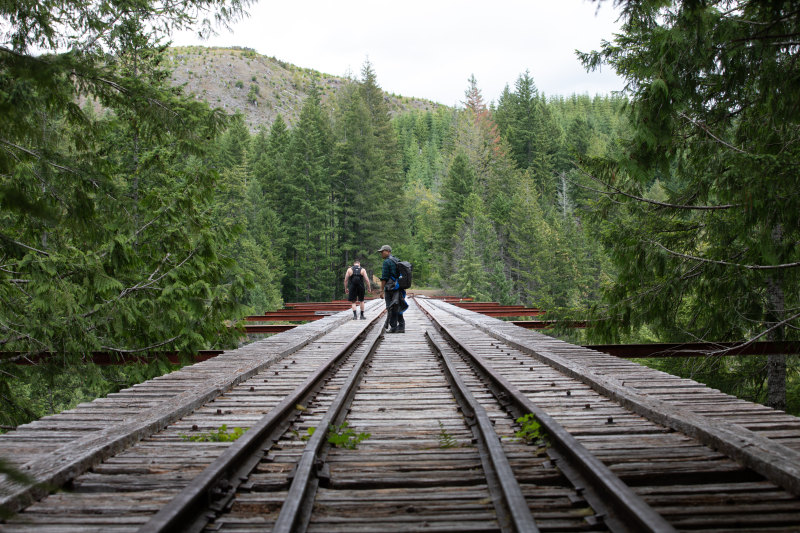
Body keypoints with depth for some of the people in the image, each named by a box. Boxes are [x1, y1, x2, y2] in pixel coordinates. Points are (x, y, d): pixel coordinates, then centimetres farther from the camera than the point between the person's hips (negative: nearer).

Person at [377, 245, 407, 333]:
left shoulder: (387, 262, -11)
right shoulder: (396, 260, 16)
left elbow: (384, 278, -15)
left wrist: (382, 289, -10)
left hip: (390, 288, -8)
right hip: (398, 288, 8)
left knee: (391, 309, -3)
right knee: (397, 309, 11)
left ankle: (393, 327, 0)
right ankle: (401, 327, 10)